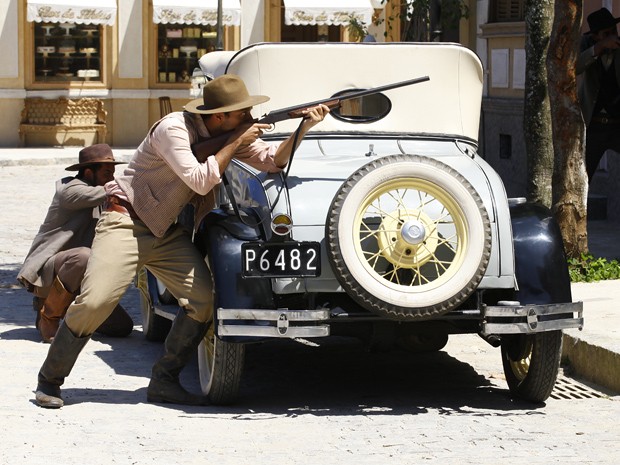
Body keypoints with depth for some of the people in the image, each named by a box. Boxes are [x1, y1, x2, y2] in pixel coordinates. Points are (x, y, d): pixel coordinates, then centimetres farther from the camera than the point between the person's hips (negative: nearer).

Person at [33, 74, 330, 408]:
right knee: (94, 302, -19)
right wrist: (236, 144, -21)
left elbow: (273, 161, 1)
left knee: (203, 300, -9)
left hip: (167, 232, 7)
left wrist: (304, 127, -13)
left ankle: (164, 382, 3)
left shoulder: (231, 133, 2)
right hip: (127, 224, -7)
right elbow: (199, 180, -28)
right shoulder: (174, 129, -21)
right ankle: (49, 381, -3)